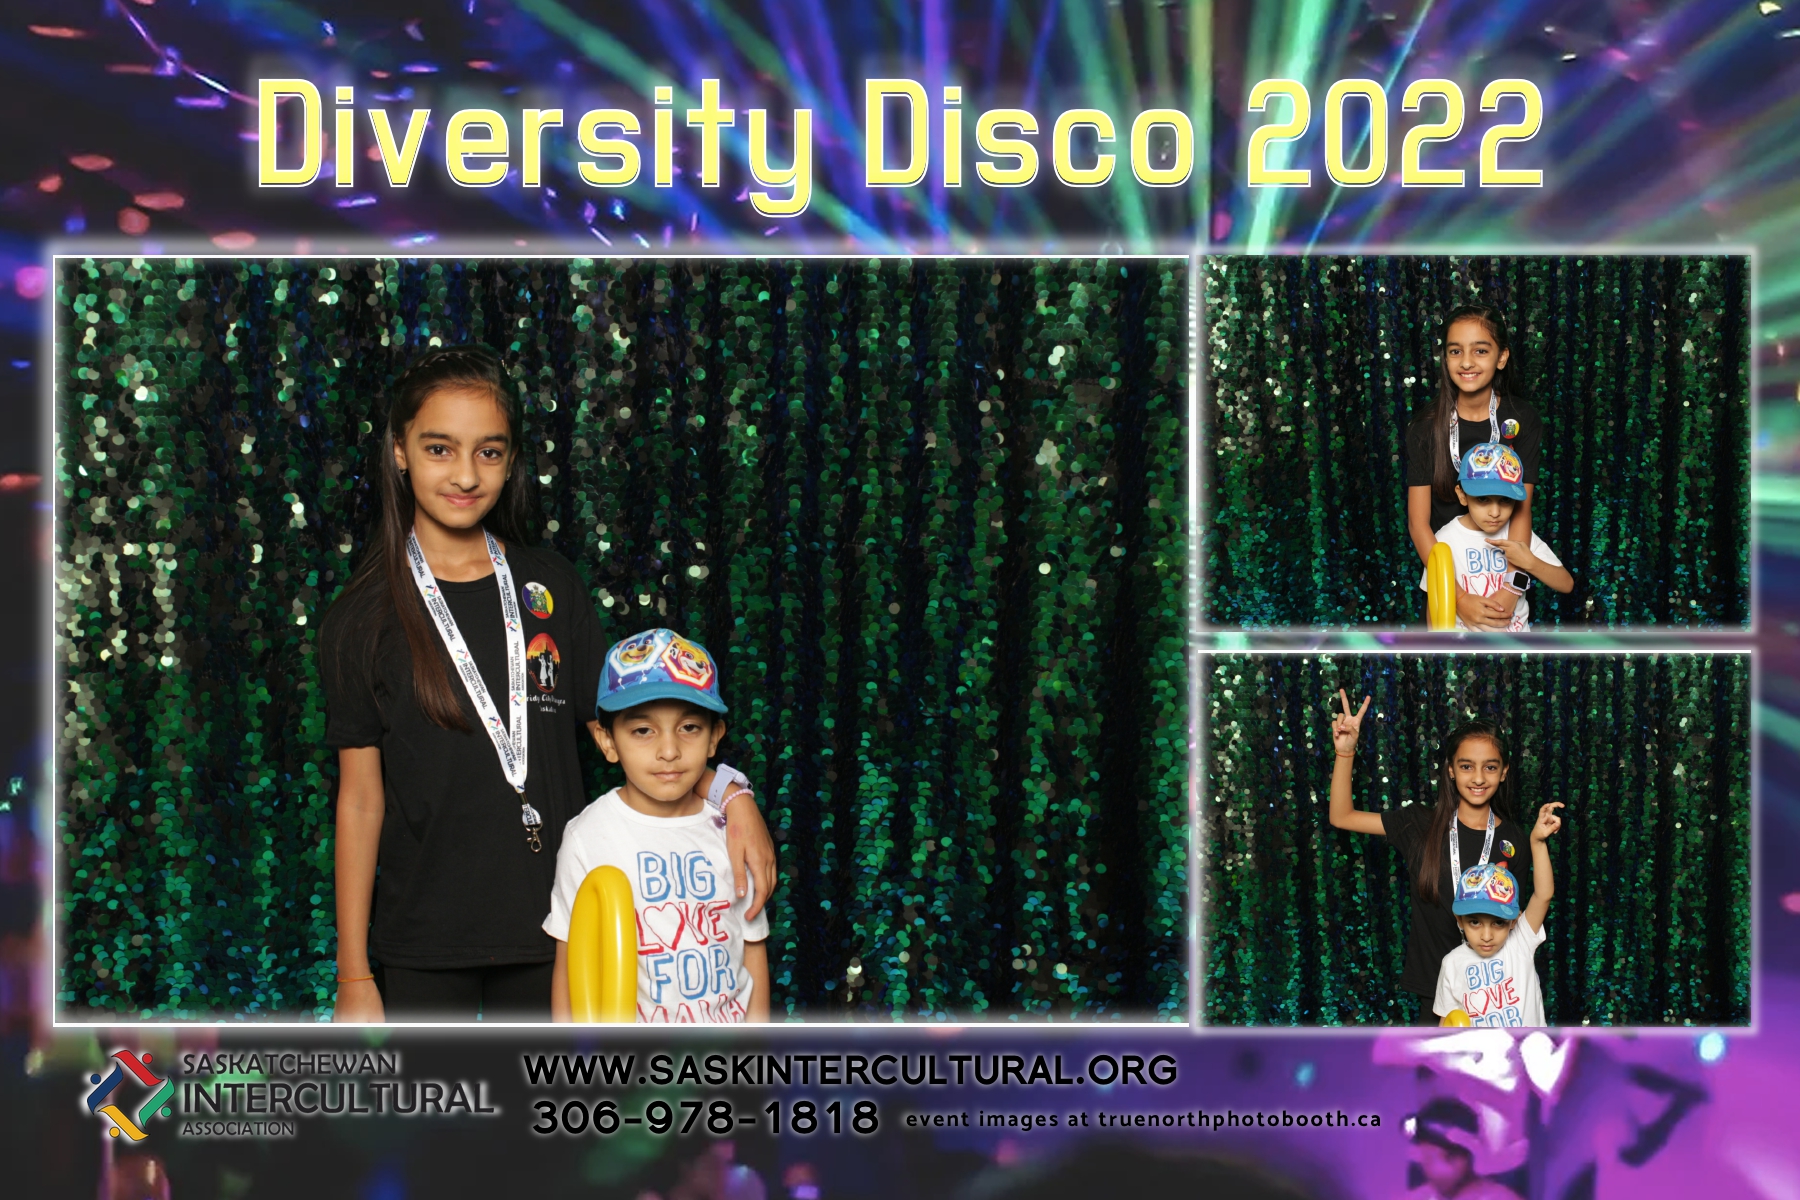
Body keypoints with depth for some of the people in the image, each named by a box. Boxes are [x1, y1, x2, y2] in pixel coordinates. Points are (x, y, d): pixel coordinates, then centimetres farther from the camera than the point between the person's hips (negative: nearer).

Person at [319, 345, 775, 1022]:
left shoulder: (550, 587, 3)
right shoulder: (363, 621, -4)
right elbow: (360, 799, -3)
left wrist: (729, 792, -13)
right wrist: (353, 978, -3)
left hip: (549, 928, 2)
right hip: (422, 941, -2)